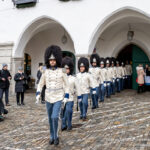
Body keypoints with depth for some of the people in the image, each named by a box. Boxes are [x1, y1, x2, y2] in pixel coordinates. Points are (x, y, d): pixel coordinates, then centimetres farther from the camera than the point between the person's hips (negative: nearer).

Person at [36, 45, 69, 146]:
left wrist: (66, 97, -9)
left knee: (55, 117, -16)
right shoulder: (46, 72, 1)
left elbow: (66, 85, -3)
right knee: (50, 118, 11)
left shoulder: (62, 71, -7)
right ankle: (52, 137, 28)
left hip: (59, 98, -3)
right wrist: (38, 94, -7)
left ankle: (56, 136, 5)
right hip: (49, 98, 3)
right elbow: (40, 84, 7)